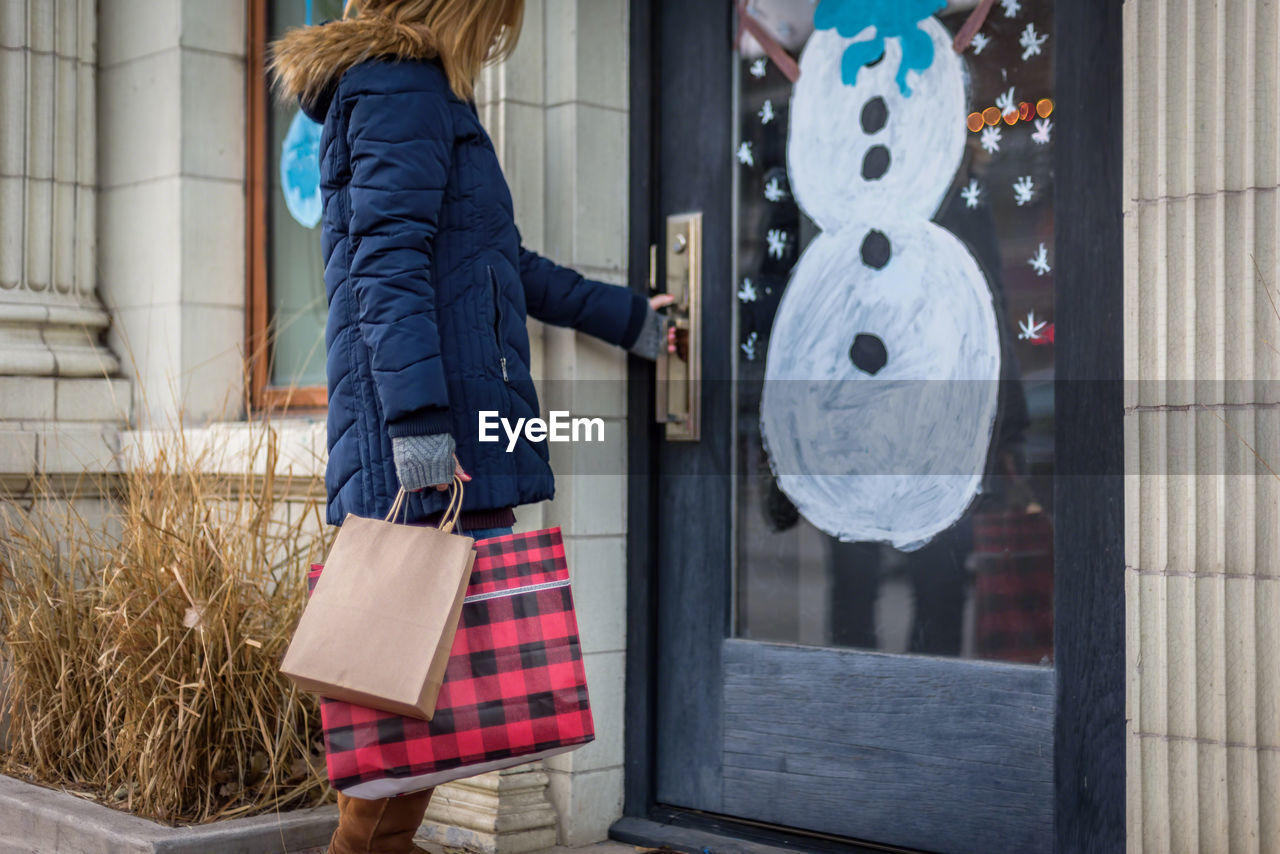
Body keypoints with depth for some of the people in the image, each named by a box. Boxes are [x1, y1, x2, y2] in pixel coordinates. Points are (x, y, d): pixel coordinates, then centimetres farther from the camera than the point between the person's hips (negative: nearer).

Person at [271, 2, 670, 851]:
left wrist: (626, 315, 42)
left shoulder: (424, 96, 29)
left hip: (444, 429, 10)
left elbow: (504, 261, 36)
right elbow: (388, 265, -16)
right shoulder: (403, 91, -4)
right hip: (434, 427, -10)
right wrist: (418, 421, -24)